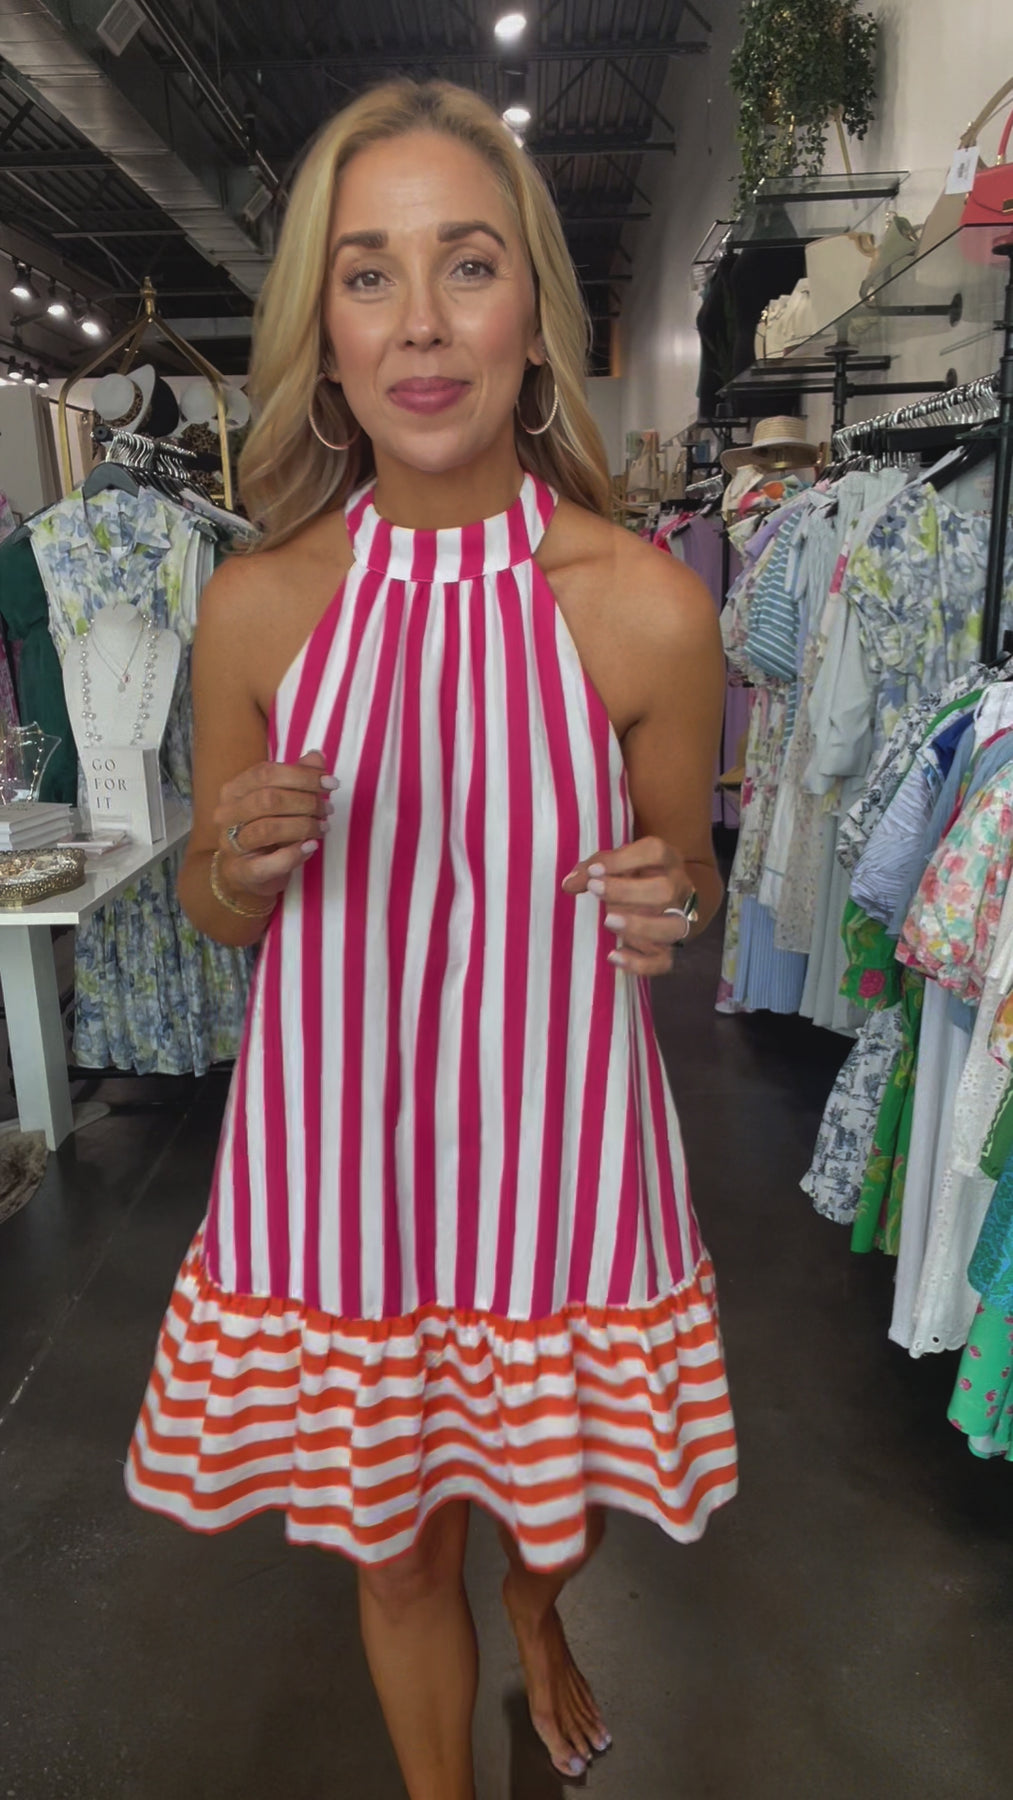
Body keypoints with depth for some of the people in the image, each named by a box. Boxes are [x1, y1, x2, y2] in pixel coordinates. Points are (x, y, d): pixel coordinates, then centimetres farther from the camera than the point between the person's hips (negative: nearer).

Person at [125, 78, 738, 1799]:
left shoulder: (645, 603, -11)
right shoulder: (258, 604, -7)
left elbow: (687, 874, 3)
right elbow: (214, 905, 5)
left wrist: (669, 901, -19)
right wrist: (243, 865, -17)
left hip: (554, 1145, 0)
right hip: (335, 1152, 1)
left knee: (551, 1499, 26)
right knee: (396, 1548, 21)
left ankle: (539, 1627, 66)